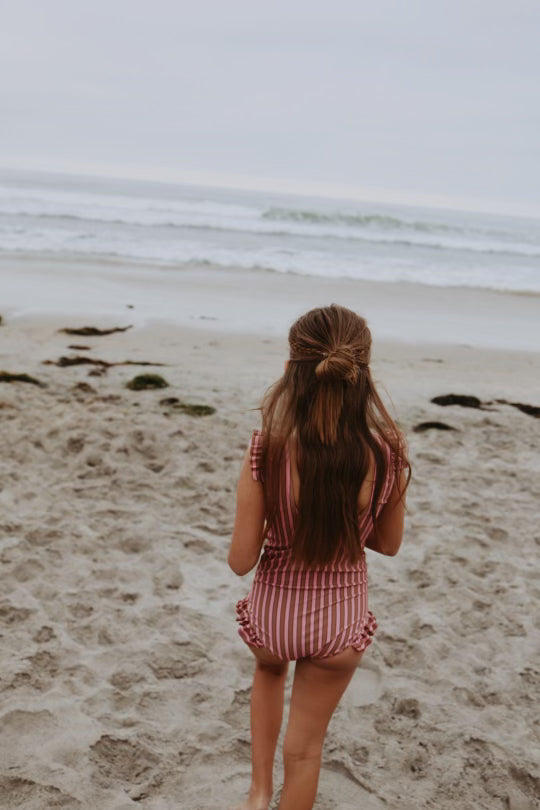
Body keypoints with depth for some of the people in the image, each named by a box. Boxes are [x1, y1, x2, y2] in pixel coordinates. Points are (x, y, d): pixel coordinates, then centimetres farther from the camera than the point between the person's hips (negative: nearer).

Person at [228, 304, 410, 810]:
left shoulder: (266, 453, -26)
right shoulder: (389, 455, -20)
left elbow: (241, 561, -17)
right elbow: (388, 544, -3)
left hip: (273, 613, 0)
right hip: (341, 620, 0)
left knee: (269, 671, 38)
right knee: (304, 749, 23)